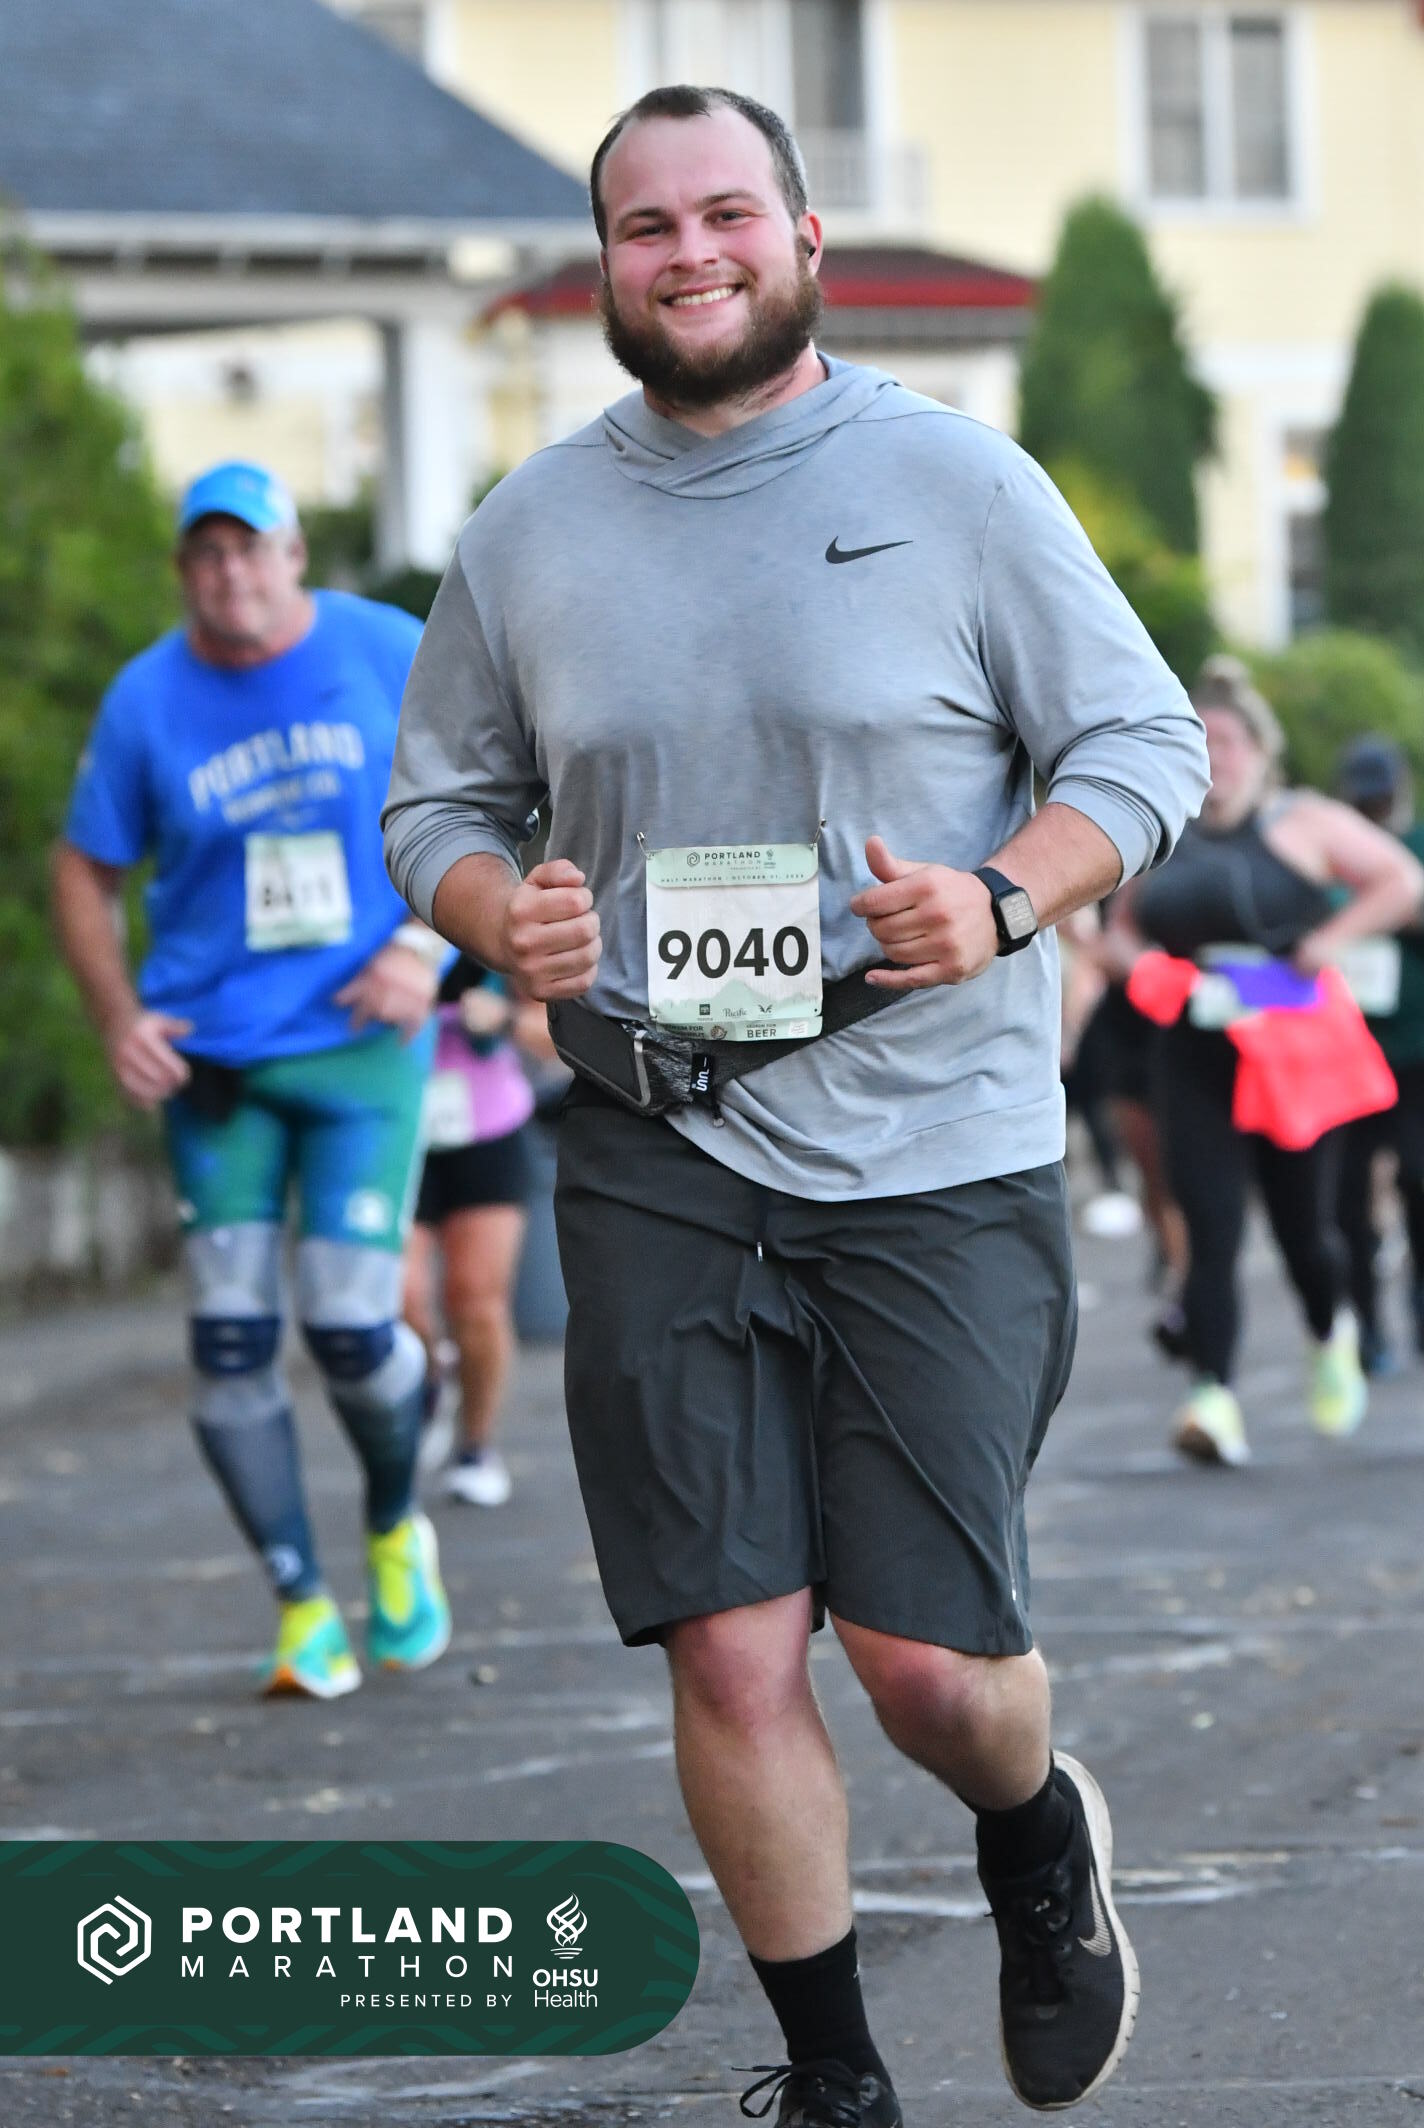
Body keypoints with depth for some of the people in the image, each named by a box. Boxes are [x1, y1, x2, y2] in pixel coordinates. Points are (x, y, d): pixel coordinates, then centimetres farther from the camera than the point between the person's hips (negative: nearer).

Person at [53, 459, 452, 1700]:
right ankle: (303, 1607, 6)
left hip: (362, 1043, -1)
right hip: (212, 1055, 1)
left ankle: (396, 1528, 22)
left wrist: (427, 944, -7)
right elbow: (86, 873, 11)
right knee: (231, 1337, -6)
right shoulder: (148, 702, 0)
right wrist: (120, 1019, -3)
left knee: (352, 1326, -9)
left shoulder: (389, 656, -2)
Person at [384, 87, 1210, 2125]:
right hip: (658, 1164, 2)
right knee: (731, 1653, -4)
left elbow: (1146, 742, 3)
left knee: (927, 1655, -4)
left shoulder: (958, 484, -1)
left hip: (937, 1151, -2)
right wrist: (501, 913, -6)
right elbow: (439, 800, 17)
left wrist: (1006, 902, -15)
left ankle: (1040, 1844, 32)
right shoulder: (527, 532, 7)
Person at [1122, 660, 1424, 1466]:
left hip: (1292, 1048, -2)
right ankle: (1214, 1397, -19)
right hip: (1197, 1058, 2)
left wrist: (1332, 937, -13)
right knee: (1210, 1229, -12)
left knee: (1304, 1225, 5)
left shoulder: (1303, 825, 2)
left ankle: (1333, 1337, 38)